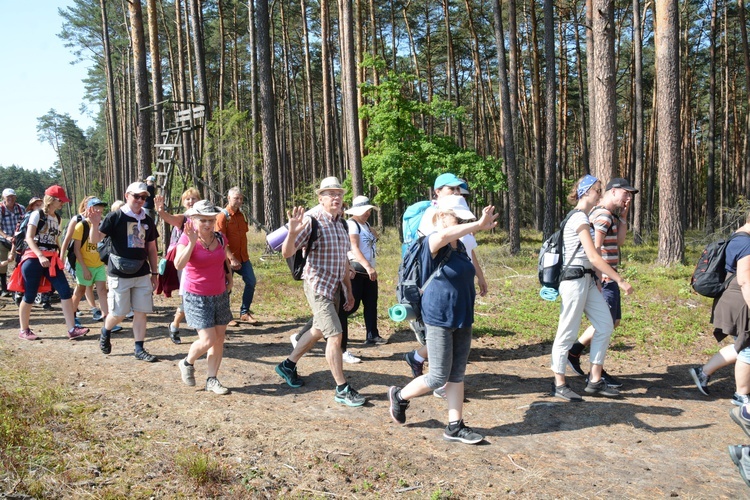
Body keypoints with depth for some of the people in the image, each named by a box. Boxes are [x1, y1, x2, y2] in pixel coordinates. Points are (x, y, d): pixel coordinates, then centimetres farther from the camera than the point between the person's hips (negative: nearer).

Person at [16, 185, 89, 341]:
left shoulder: (57, 218, 14)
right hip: (34, 259, -6)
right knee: (30, 295, 2)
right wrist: (40, 256, -26)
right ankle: (24, 330, 18)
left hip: (52, 259, 6)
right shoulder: (37, 215, -6)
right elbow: (29, 238, -14)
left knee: (65, 291, -6)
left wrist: (59, 257, 15)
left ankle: (72, 329, -7)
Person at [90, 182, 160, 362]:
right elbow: (95, 240, -10)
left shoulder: (147, 220, 8)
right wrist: (95, 224, -29)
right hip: (119, 274, -4)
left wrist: (154, 273, 11)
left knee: (141, 312, 4)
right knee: (118, 313, 2)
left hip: (142, 274, 4)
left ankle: (139, 349, 13)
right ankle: (105, 333, 33)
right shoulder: (115, 217, -6)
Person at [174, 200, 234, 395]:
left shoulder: (220, 238, 2)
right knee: (207, 340, -11)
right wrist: (192, 242, -34)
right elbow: (179, 265, -30)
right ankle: (187, 363, 19)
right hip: (197, 297, -5)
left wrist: (229, 278, 13)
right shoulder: (187, 239, -13)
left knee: (219, 339, 6)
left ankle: (212, 380, 17)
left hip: (220, 296, 6)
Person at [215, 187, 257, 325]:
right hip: (229, 258, -6)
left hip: (243, 257, 6)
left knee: (251, 282, 2)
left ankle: (244, 313, 16)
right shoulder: (223, 216, -11)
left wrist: (244, 254, 14)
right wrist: (232, 259, -21)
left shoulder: (241, 215, 9)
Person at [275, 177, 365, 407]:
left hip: (334, 287, 8)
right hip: (318, 286, -8)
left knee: (318, 331, 19)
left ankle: (287, 365, 38)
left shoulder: (339, 223, 10)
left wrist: (349, 290, 18)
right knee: (335, 336, -9)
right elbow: (287, 253, -19)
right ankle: (342, 390, 2)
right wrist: (292, 231, -38)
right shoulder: (311, 219, -14)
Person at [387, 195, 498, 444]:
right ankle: (399, 396, 24)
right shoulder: (433, 243, -14)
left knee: (457, 375, 11)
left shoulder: (460, 247, 10)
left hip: (462, 319, 8)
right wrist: (479, 225, -42)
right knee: (439, 377, 0)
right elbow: (444, 235, -40)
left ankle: (455, 427, 20)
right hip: (439, 320, -8)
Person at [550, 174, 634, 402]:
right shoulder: (580, 219, -14)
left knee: (605, 325, 9)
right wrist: (620, 281, -19)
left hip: (587, 280, 10)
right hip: (575, 279, -10)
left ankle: (595, 381, 16)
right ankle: (560, 385, 9)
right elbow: (594, 257, -20)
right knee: (568, 332, -2)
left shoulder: (581, 218, 16)